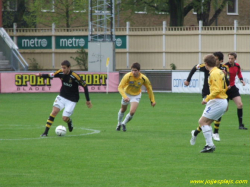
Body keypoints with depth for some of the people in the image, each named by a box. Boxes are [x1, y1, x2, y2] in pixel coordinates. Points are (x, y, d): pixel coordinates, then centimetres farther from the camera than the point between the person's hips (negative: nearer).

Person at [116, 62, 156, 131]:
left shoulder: (144, 78, -25)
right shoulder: (128, 76, -31)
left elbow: (149, 88, -8)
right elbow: (120, 87, -32)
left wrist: (152, 100, -4)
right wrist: (125, 97, -48)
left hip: (136, 95, 0)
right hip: (127, 94, 0)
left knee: (132, 112, -17)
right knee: (123, 110, 19)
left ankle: (124, 123, 11)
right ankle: (119, 124, 46)